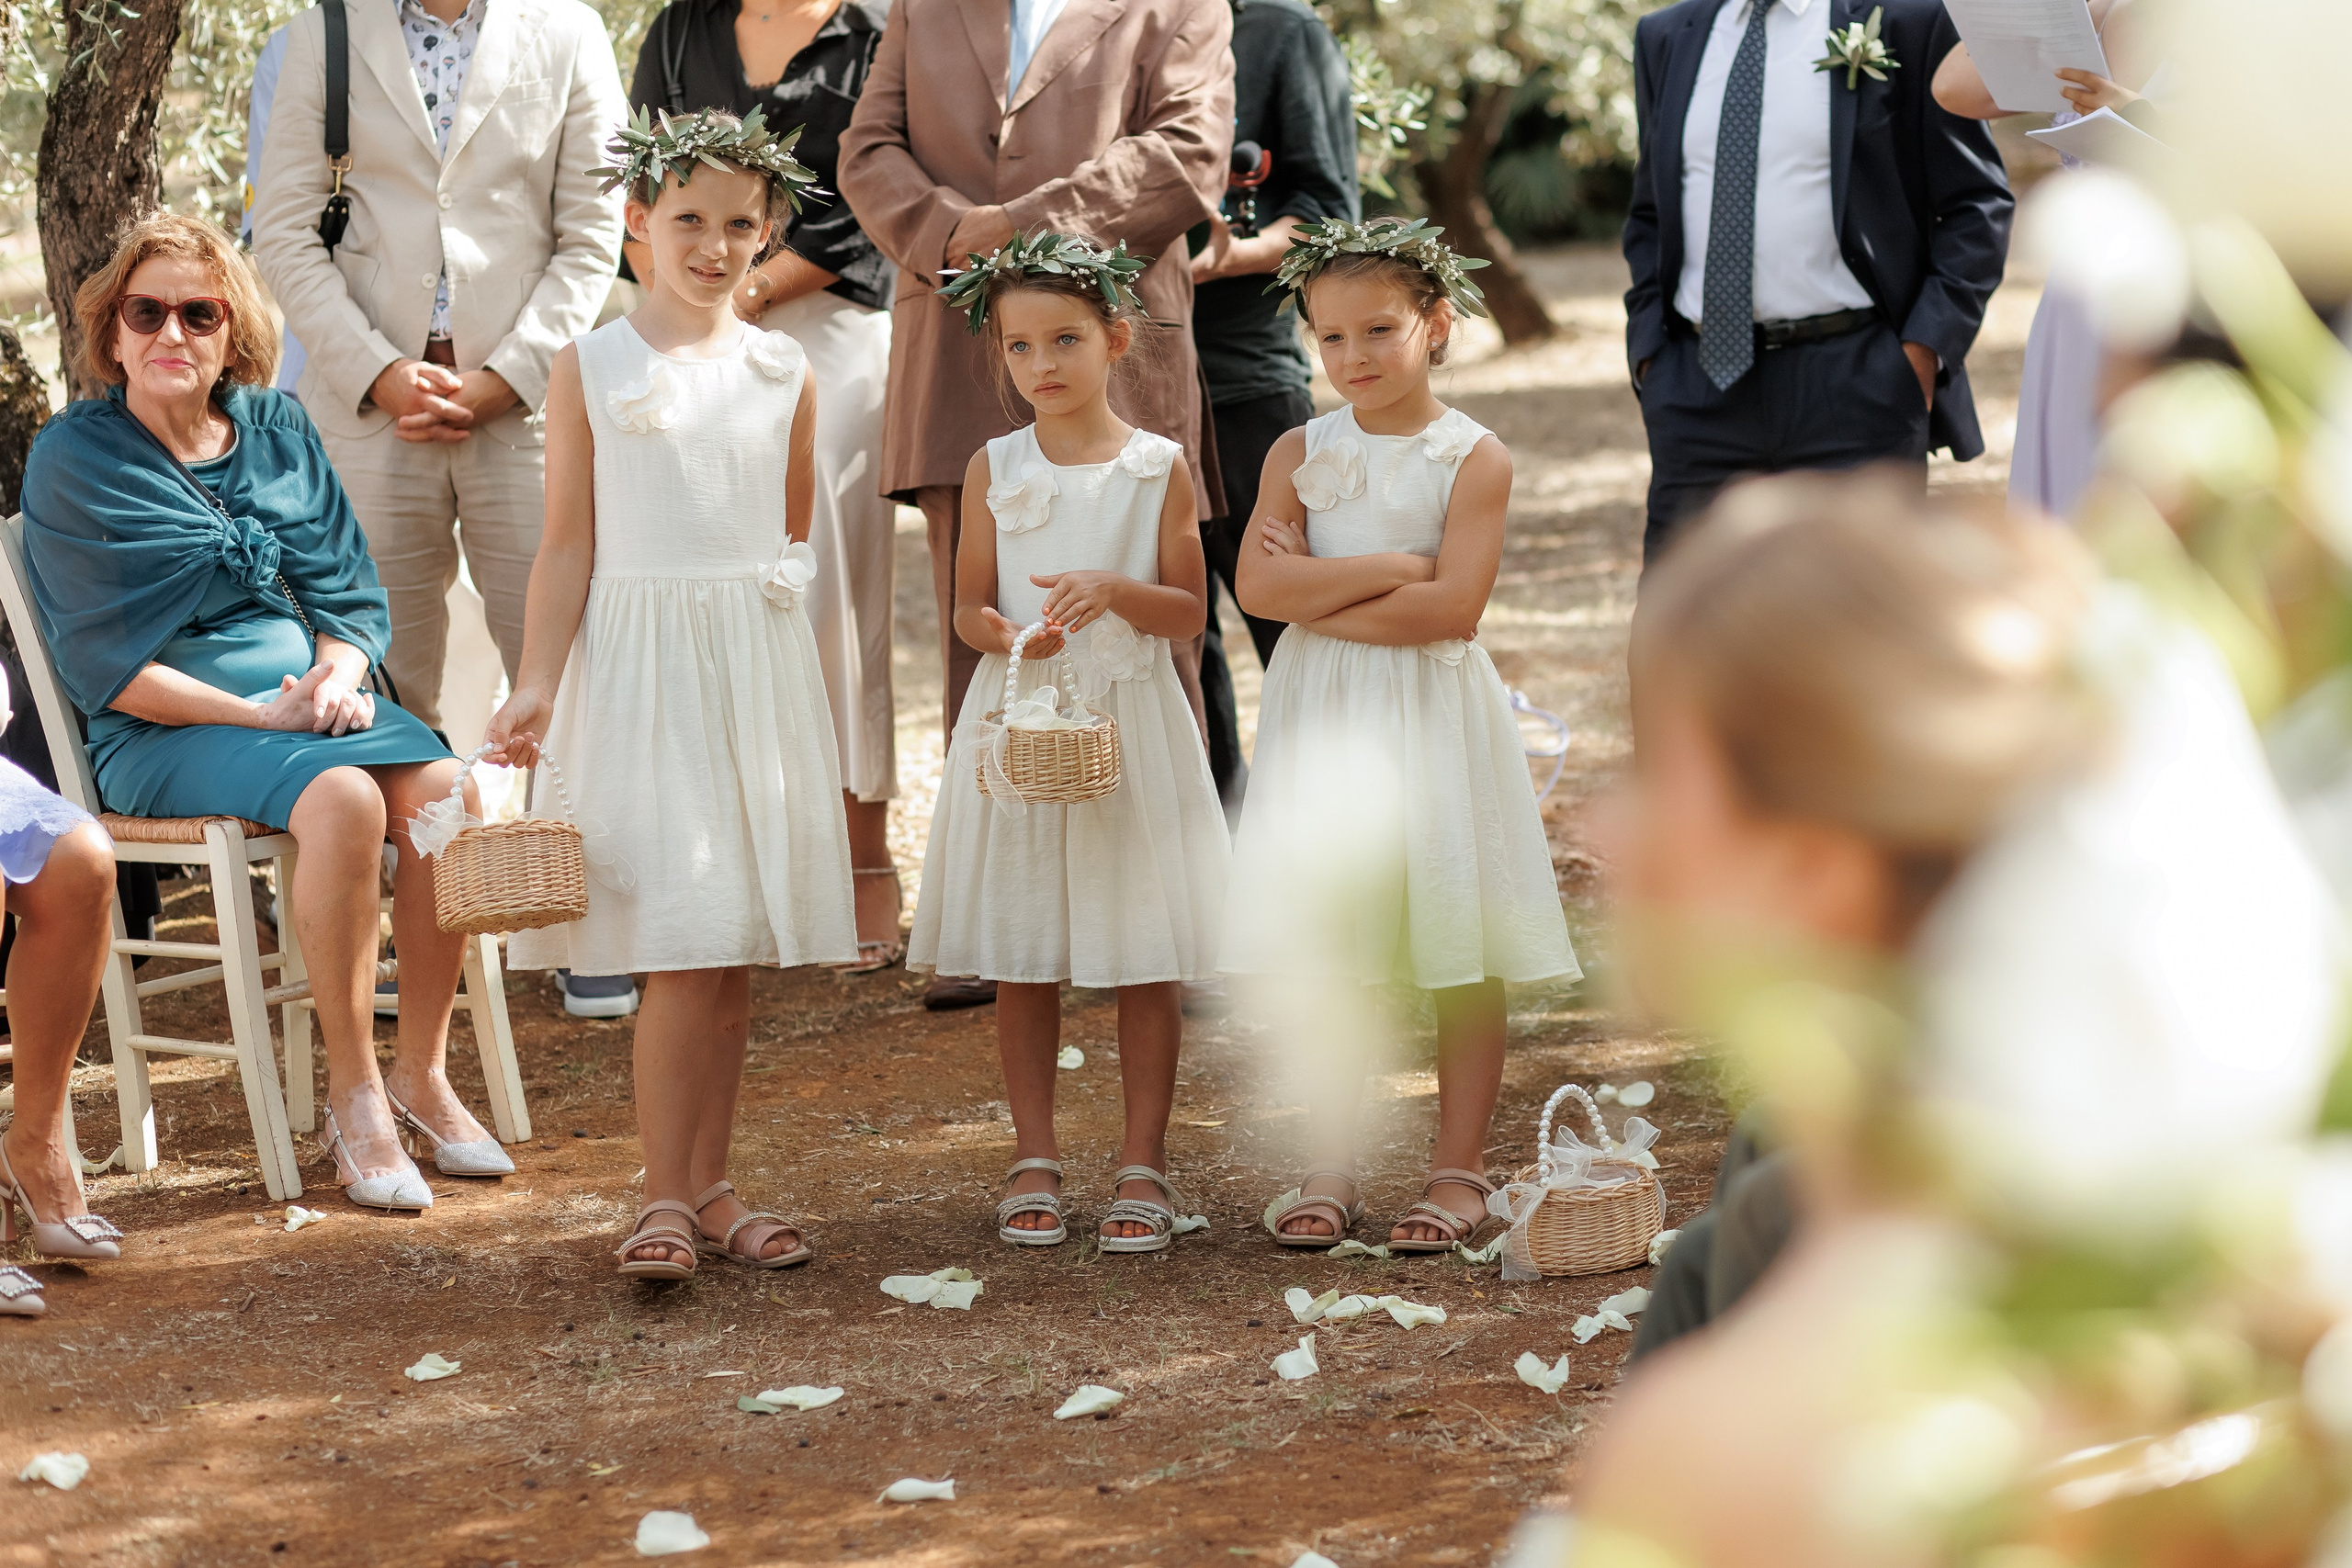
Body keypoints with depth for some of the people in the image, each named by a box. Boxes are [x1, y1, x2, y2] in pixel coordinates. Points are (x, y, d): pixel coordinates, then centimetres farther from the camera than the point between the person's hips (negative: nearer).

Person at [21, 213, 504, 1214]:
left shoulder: (277, 428, 12)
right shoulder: (74, 457, -2)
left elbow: (351, 594, 13)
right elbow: (107, 663, -7)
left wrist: (337, 671, -10)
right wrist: (258, 715, -17)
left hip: (314, 694, 5)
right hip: (168, 730, -5)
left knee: (444, 791, -26)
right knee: (343, 800, -34)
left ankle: (420, 1075, -12)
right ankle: (353, 1097, -23)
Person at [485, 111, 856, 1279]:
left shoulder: (784, 374, 8)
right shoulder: (590, 370, 0)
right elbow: (569, 544, -1)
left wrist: (790, 583, 2)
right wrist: (537, 686, -8)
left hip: (759, 666, 4)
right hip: (641, 663, -4)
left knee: (739, 943, 5)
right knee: (683, 937, -11)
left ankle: (708, 1185, 14)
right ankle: (667, 1199, -3)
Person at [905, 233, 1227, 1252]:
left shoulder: (1157, 467, -1)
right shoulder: (994, 469, 4)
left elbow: (1190, 613, -1)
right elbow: (969, 604, 6)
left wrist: (1117, 592, -19)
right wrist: (1012, 636, -16)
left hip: (1130, 720, -1)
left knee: (1145, 958, 1)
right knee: (1022, 958, 6)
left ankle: (1143, 1163, 10)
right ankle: (1034, 1158, 17)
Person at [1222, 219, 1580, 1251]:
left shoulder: (1473, 459, -5)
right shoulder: (1300, 454, 4)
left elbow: (1453, 606, -16)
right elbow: (1259, 586, -9)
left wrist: (1320, 593, -12)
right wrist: (1391, 566, -15)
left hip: (1433, 713, -2)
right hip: (1320, 719, 3)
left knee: (1461, 953, 1)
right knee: (1322, 957, 5)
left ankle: (1459, 1169, 10)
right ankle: (1329, 1169, 15)